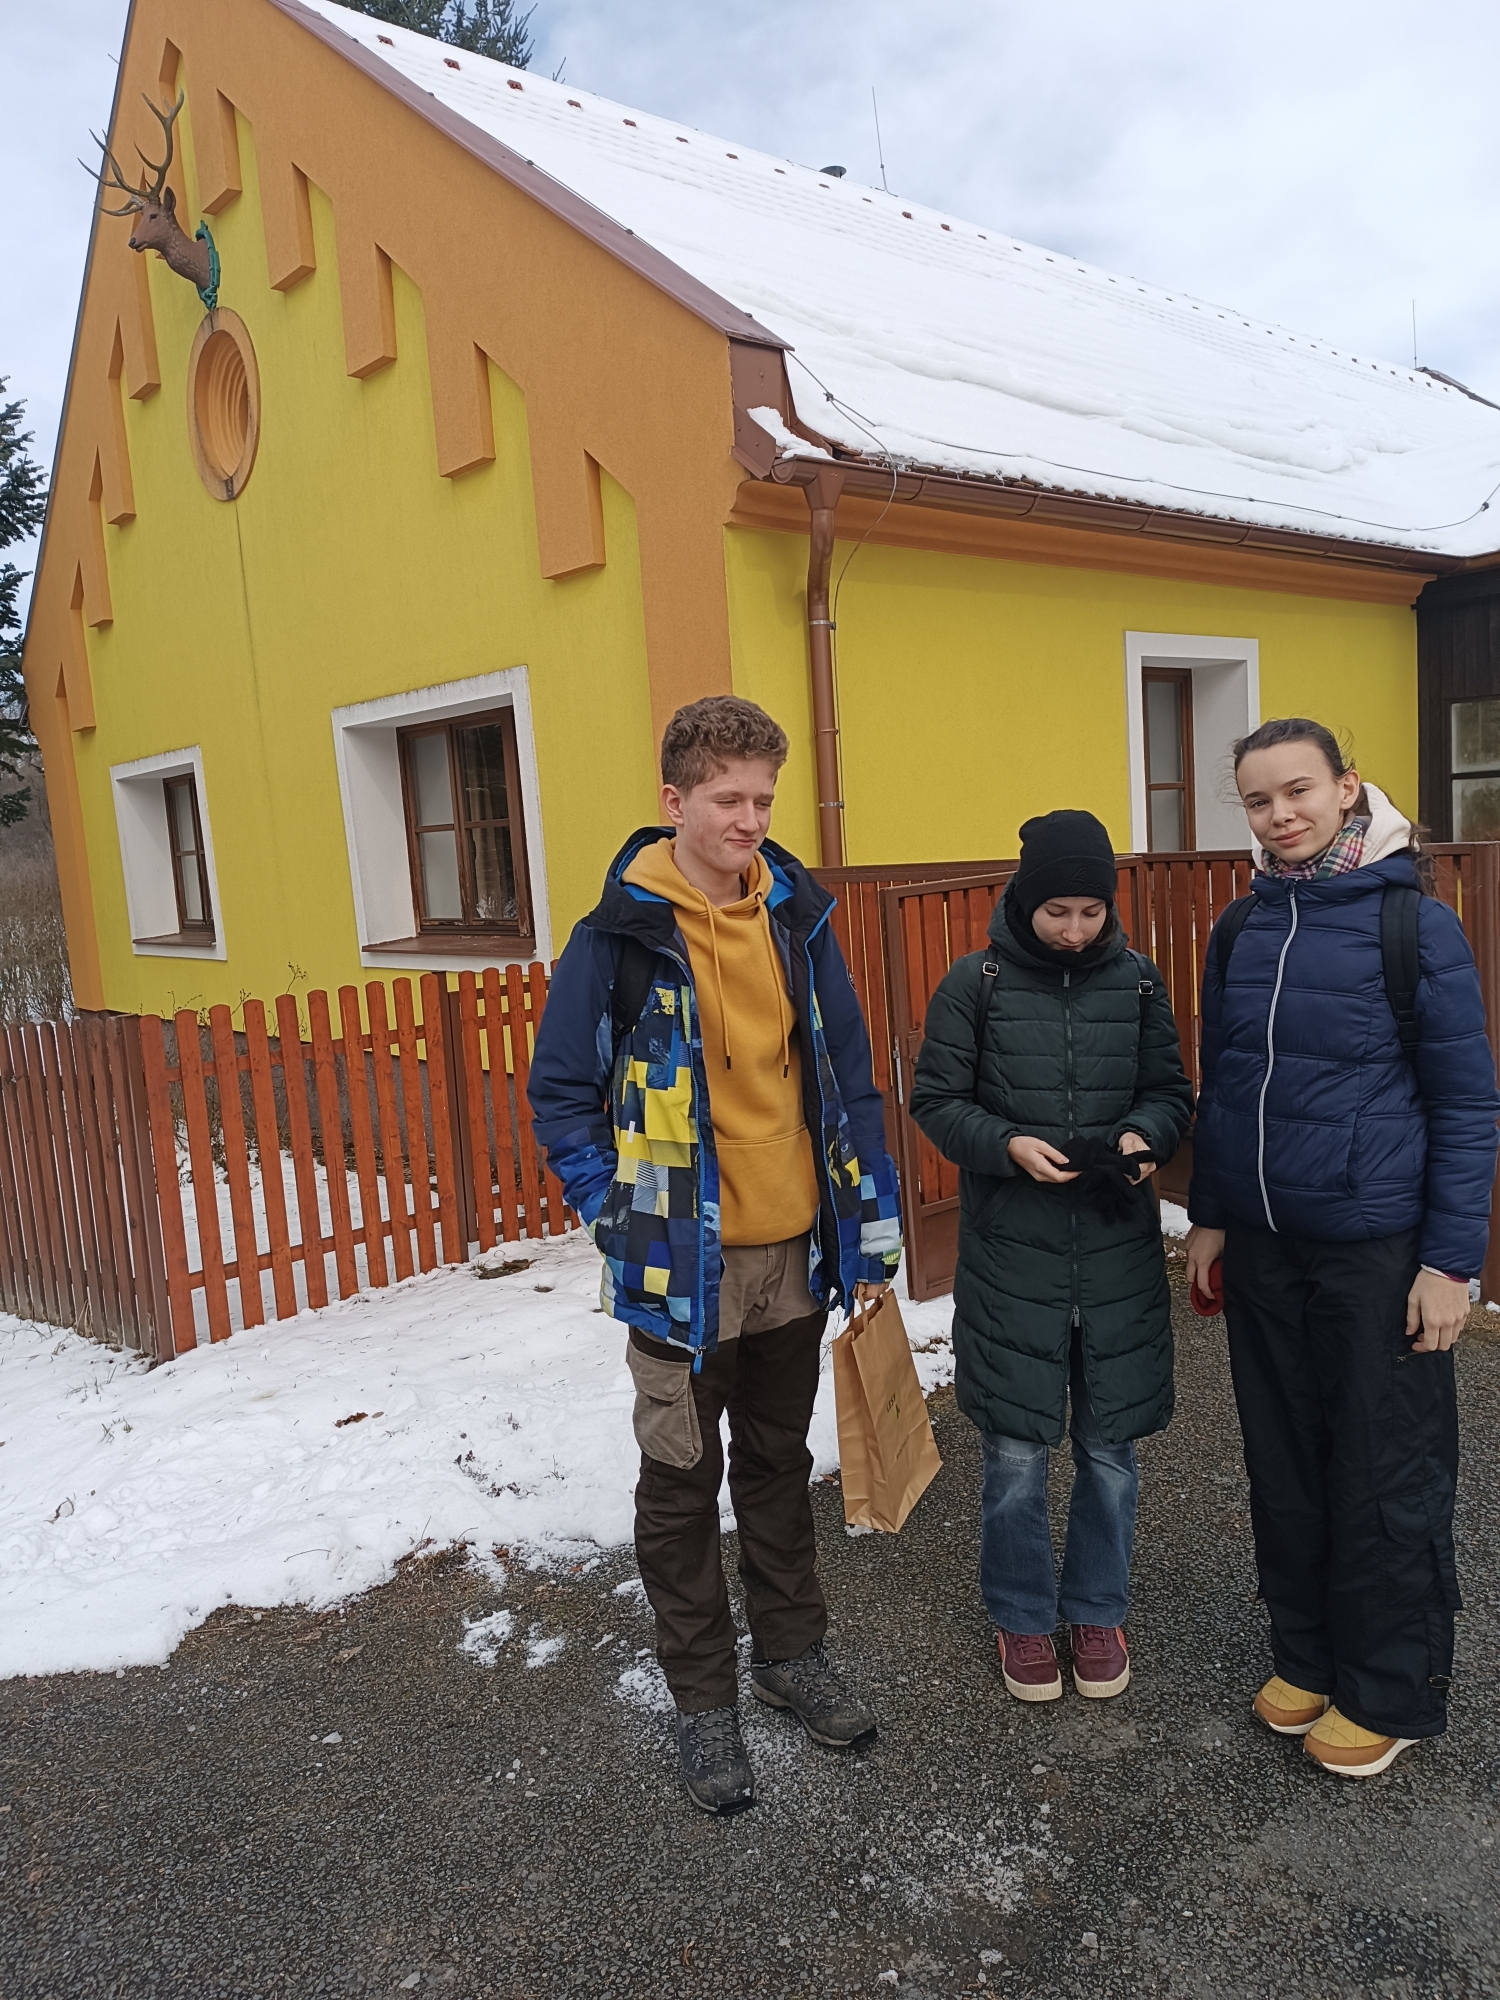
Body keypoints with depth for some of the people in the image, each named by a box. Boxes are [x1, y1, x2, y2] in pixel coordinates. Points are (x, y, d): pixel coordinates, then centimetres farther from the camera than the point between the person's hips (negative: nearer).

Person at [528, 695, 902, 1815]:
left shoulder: (796, 916, 1)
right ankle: (704, 1700, 30)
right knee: (683, 1485, 11)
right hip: (685, 1264, -4)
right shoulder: (623, 934, -11)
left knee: (779, 1466, 21)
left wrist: (876, 1217, 6)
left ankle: (793, 1651, 41)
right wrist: (616, 1216, -12)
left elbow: (849, 1077, 7)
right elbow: (561, 1093, -5)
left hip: (795, 1254, 4)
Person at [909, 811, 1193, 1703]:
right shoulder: (976, 982, -5)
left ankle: (1097, 1610, 34)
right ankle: (1023, 1616, 30)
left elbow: (1172, 1090, 9)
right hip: (1010, 1254, -2)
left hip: (1120, 1254, 2)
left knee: (1111, 1449, 12)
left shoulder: (1138, 981, 2)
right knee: (1017, 1454, 7)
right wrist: (1008, 1146, -19)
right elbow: (937, 1100, -2)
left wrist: (1145, 1135, -13)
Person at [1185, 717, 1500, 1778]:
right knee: (1285, 1467, 16)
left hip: (1377, 1251, -5)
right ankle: (1308, 1657, 35)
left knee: (1387, 1480, 7)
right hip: (1262, 1250, 5)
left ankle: (1390, 1692, 27)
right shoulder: (1241, 929, 4)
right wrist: (1209, 1216, 13)